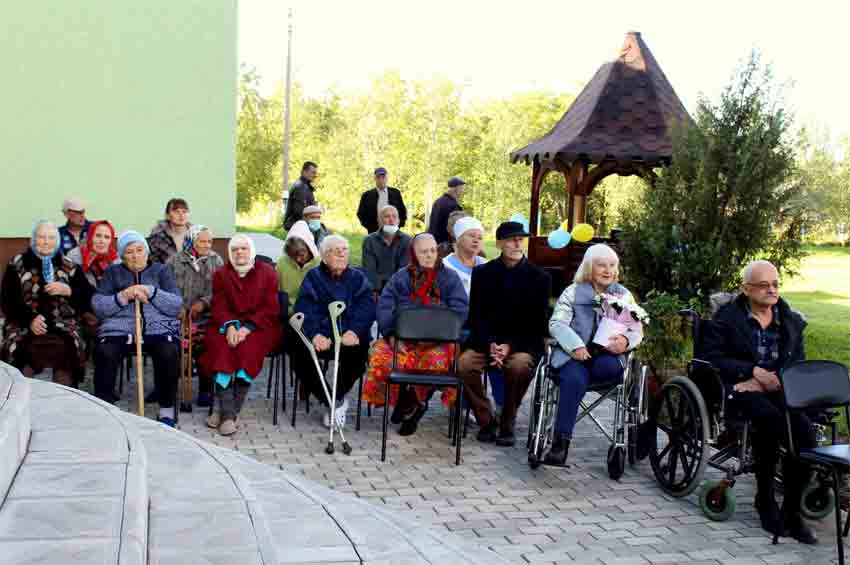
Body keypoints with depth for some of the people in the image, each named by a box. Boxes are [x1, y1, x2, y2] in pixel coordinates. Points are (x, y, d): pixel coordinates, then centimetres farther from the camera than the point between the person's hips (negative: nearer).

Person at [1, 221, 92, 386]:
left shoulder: (69, 266, 14)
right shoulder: (18, 264, 11)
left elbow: (88, 296, 12)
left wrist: (68, 290, -9)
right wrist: (29, 320, -12)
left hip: (62, 324, 0)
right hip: (24, 324, 0)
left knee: (65, 348, -31)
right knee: (16, 347, -32)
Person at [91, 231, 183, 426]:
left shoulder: (160, 270, 18)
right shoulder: (112, 272, 20)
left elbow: (177, 305, 5)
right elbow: (97, 306, 8)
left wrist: (151, 292, -9)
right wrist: (122, 297, -8)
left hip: (158, 328, -1)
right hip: (119, 328, 1)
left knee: (168, 352, -32)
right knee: (105, 352, -32)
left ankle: (166, 410, -17)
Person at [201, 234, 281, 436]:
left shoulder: (266, 272, 8)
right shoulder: (221, 274, 15)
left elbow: (270, 308, -1)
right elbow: (218, 306, 4)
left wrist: (247, 328, -16)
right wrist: (230, 326, -17)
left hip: (259, 326, -2)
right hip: (227, 324, 2)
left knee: (248, 348, -32)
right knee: (221, 346, -30)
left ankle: (225, 411, -26)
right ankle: (229, 413, -33)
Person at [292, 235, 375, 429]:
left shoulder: (358, 279, 16)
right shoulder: (313, 277, 15)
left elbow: (367, 309, -1)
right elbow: (304, 309, -1)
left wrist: (354, 331, -22)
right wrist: (314, 334, -22)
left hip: (349, 335, -1)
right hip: (320, 336, 1)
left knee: (357, 354, -32)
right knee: (300, 354, -27)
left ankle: (335, 400, -7)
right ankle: (333, 402, -11)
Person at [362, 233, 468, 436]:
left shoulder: (450, 278, 11)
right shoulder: (401, 278, 14)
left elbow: (460, 309, 0)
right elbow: (384, 307, 4)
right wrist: (392, 335, -13)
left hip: (437, 341, -1)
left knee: (436, 359, -34)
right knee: (380, 355, -29)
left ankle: (409, 404, -8)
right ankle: (413, 406, -8)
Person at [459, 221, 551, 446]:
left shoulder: (539, 277, 4)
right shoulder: (482, 273, 8)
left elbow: (537, 323, 1)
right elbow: (476, 316, 5)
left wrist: (510, 346, -13)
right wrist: (490, 345, -13)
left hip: (522, 343, -2)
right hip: (486, 340, 2)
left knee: (519, 366, -34)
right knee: (464, 364, -27)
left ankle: (507, 425, -11)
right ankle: (486, 420, -6)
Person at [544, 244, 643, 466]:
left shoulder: (624, 295, 21)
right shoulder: (573, 292, 14)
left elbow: (637, 331, 14)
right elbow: (556, 323, 3)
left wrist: (626, 340, -11)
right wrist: (575, 345, -16)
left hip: (607, 357, 2)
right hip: (575, 355, -2)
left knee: (612, 367, -36)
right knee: (575, 380, -34)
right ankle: (560, 442, -36)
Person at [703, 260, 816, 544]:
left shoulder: (791, 321, 18)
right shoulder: (727, 318, 6)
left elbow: (799, 364, 11)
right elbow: (714, 358, -4)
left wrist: (775, 380, -9)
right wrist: (753, 371, -14)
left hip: (779, 390, 4)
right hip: (739, 390, -4)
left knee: (804, 431, -26)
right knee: (770, 418, -34)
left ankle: (792, 510, -11)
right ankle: (765, 499, -12)